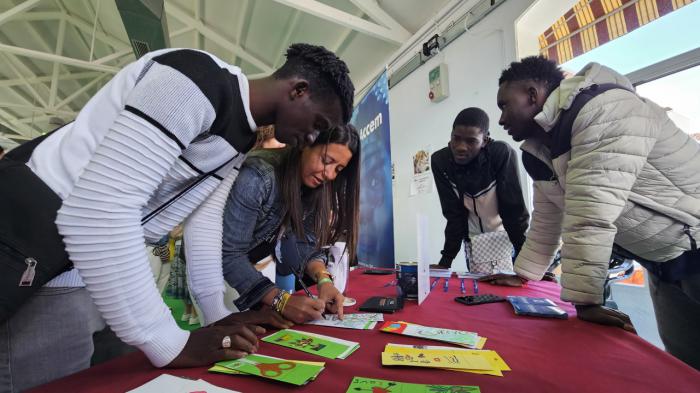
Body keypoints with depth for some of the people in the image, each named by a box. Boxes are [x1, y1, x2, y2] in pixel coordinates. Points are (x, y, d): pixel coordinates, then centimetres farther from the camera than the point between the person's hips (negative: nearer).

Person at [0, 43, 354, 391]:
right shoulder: (200, 80, -25)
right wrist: (168, 343, -26)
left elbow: (204, 222, 6)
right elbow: (96, 210, -32)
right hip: (37, 253, -8)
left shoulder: (243, 138, 4)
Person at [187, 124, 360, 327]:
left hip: (252, 263, 6)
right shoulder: (258, 177, -32)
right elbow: (228, 254, -32)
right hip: (211, 260, -5)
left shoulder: (315, 186, -9)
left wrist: (323, 279, -27)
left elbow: (306, 242, -10)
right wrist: (281, 301, -38)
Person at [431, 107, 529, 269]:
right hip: (474, 243, 2)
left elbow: (515, 209, -20)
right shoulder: (440, 161, -16)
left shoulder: (502, 153, -24)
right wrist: (446, 258, -14)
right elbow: (453, 214, -11)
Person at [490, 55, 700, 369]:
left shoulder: (605, 110, -26)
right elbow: (546, 221, 7)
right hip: (664, 266, 7)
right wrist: (522, 275, 11)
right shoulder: (539, 150, 0)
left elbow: (591, 216, -32)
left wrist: (584, 299, -30)